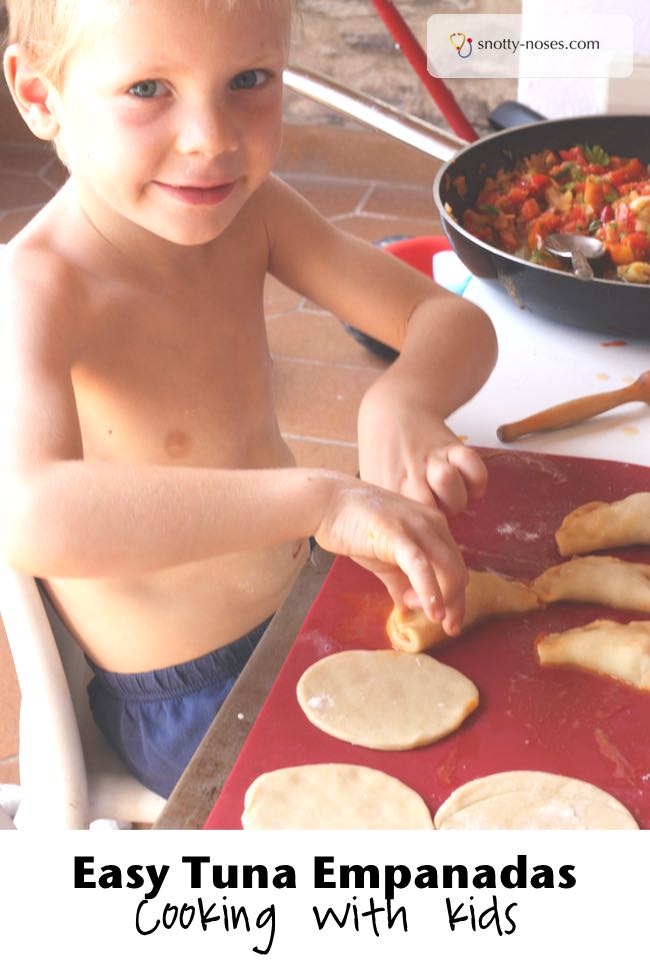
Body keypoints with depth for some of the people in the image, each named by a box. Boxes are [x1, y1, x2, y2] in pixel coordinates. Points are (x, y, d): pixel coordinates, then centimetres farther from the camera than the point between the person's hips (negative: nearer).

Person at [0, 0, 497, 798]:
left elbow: (450, 320, -9)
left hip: (305, 607, 7)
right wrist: (321, 499, -52)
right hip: (185, 708, -6)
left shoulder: (246, 210, -8)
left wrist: (402, 400, -32)